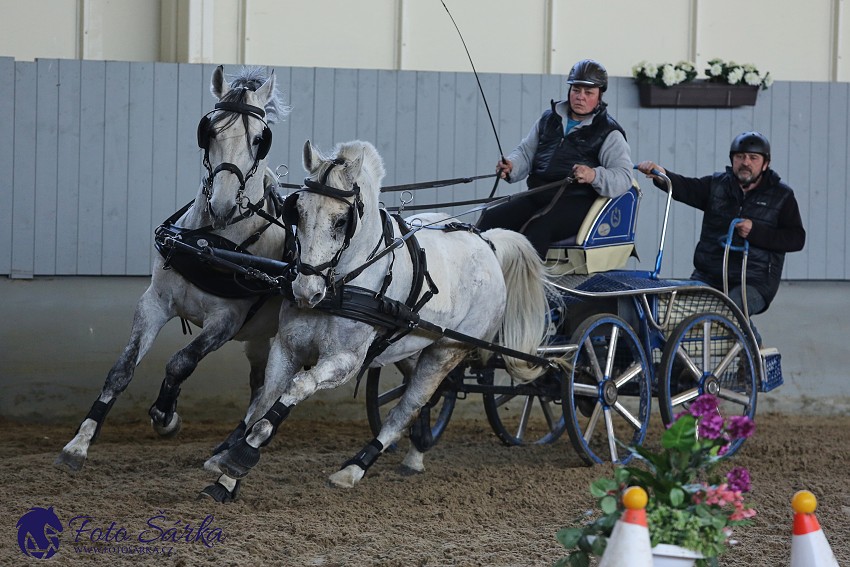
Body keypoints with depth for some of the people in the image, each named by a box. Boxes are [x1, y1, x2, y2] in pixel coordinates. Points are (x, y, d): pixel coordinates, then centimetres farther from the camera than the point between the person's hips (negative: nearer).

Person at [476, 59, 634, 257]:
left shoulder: (608, 132, 4)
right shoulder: (549, 119, 21)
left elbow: (623, 177, -6)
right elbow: (526, 151, 22)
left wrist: (594, 176, -27)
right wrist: (511, 166, -2)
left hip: (576, 201, -6)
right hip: (537, 195, 6)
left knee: (537, 229, -34)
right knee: (490, 219, -18)